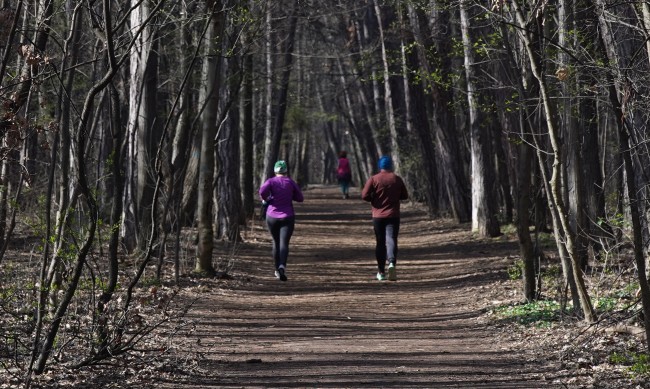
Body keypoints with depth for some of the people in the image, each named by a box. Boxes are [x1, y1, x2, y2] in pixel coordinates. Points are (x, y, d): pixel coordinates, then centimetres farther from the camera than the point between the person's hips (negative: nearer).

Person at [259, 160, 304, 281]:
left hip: (272, 217, 1)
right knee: (284, 244, -12)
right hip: (287, 217, -1)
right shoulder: (291, 182, 2)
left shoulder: (271, 181, -2)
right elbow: (300, 198, 6)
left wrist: (265, 199, -3)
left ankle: (277, 270, 25)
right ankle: (282, 266, -38)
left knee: (276, 242, 20)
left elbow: (262, 190, -22)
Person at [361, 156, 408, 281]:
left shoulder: (373, 179, -3)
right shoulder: (397, 179, 3)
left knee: (380, 243, 10)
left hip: (378, 216, 0)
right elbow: (405, 196, 9)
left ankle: (381, 272, 14)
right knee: (391, 240, -8)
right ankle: (392, 263, -34)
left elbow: (364, 195, -10)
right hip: (393, 215, 0)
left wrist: (373, 199, 9)